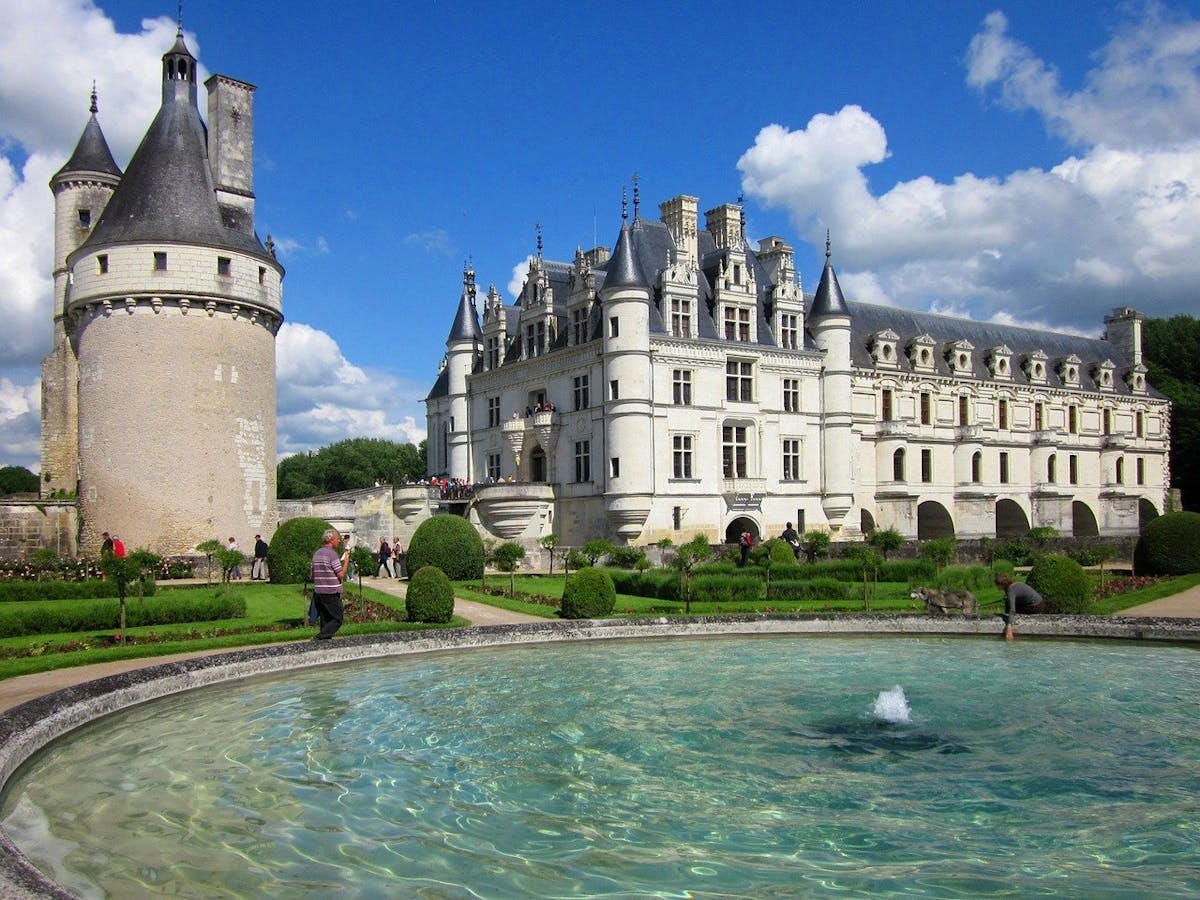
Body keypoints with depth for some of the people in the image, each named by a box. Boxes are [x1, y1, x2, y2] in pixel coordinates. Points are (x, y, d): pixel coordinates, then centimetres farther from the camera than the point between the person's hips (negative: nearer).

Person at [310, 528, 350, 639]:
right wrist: (346, 561, -3)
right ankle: (319, 638, -13)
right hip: (332, 593, -8)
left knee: (325, 620, 15)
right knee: (337, 619, -1)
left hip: (318, 592, 8)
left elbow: (313, 575, 17)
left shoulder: (316, 554, 12)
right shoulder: (332, 554, -13)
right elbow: (341, 575, -14)